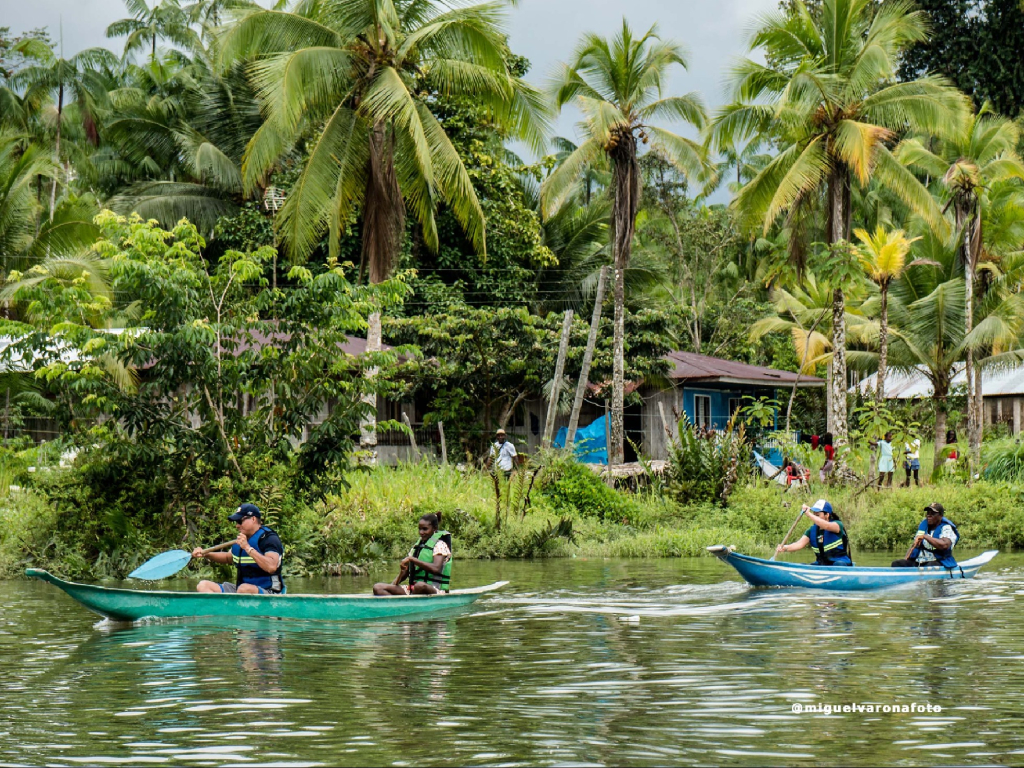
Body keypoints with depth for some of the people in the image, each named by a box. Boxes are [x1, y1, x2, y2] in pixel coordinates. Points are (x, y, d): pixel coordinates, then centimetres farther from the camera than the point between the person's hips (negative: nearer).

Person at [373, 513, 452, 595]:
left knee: (420, 586, -44)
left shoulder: (440, 545, -2)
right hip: (412, 589, 7)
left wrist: (412, 559, -21)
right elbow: (405, 573, 20)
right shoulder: (417, 546, 19)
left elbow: (436, 569, -21)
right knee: (378, 588, -12)